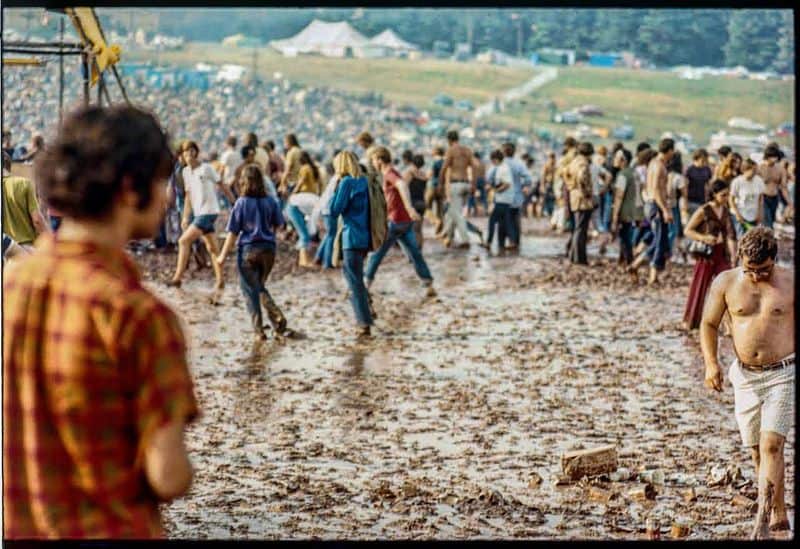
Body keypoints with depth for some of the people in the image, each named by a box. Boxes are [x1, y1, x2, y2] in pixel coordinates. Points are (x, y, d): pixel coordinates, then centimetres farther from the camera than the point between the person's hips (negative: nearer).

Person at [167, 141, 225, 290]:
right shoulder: (186, 172, 9)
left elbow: (221, 185, -4)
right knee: (212, 247, 11)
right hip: (198, 213, 7)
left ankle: (177, 278, -12)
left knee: (184, 241, -14)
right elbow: (188, 195, 15)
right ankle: (220, 280, 17)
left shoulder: (206, 168, -11)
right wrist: (185, 217, 12)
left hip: (208, 211, -7)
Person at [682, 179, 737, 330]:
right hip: (706, 254, -5)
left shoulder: (725, 211, 5)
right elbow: (688, 230, -8)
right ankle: (689, 321, 23)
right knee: (699, 288, 6)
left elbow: (730, 235, 3)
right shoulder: (704, 211, -12)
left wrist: (733, 255, -8)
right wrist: (704, 238, -22)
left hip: (721, 253, 5)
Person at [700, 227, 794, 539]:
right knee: (757, 450, 9)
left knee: (771, 445, -14)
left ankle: (762, 523, -16)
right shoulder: (726, 283, 0)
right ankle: (779, 515, 24)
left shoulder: (790, 282, -4)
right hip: (745, 377, 3)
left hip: (783, 375, -3)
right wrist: (711, 363, -7)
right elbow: (709, 324, 7)